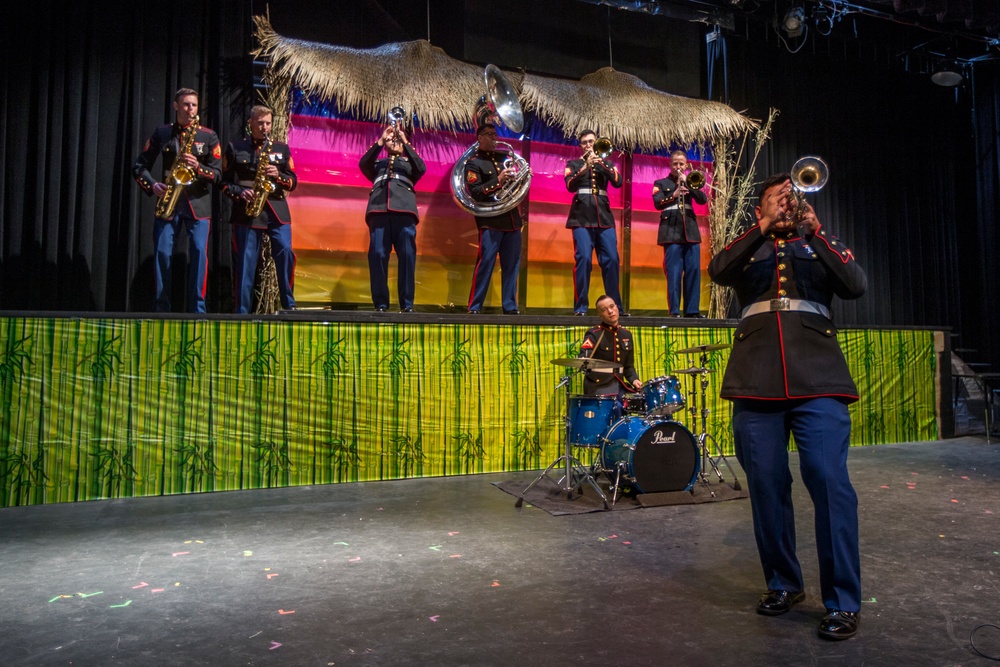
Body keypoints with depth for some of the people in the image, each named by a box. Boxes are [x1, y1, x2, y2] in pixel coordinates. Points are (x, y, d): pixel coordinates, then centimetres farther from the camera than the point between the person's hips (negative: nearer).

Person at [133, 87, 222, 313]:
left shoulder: (209, 136, 7)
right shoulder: (161, 133, 10)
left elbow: (218, 174, 2)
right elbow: (139, 166, 11)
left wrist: (198, 168, -17)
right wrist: (152, 185, -7)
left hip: (198, 203, -1)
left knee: (199, 251, -13)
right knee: (162, 252, -4)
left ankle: (197, 307, -7)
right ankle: (162, 308, 5)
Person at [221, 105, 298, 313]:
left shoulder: (282, 148, 15)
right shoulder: (235, 148, 11)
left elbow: (293, 181, 11)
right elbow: (224, 181, 8)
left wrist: (278, 175, -8)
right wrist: (240, 192, -10)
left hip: (277, 210, 1)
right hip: (246, 211, -1)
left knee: (284, 252, -14)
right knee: (245, 259, -2)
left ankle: (289, 303, -3)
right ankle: (243, 310, 4)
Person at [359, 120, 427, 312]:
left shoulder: (409, 163, 29)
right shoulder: (377, 163, 30)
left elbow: (421, 168, 7)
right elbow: (363, 164, 9)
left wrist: (405, 141, 3)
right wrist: (380, 141, 4)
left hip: (404, 210, 0)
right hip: (379, 210, 1)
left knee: (407, 256, -11)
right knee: (377, 255, -10)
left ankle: (407, 304, -11)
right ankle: (380, 303, -9)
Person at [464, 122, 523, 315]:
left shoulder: (504, 158, 20)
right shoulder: (473, 163, 3)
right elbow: (474, 192, -10)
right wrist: (498, 181, -16)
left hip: (512, 218, 6)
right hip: (491, 220, -6)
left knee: (512, 264, 5)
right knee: (485, 262, -9)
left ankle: (510, 306, 11)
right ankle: (474, 307, -3)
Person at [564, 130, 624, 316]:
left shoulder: (606, 163, 18)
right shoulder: (574, 164, 13)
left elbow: (618, 182, 0)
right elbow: (570, 185, -6)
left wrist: (600, 163, -9)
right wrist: (585, 166, -16)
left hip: (604, 217, 2)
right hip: (582, 217, -2)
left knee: (611, 259, -4)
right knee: (583, 258, -13)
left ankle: (615, 306, 3)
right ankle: (580, 306, -8)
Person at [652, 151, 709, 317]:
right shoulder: (661, 183, 10)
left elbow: (703, 199, 4)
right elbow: (657, 203, -7)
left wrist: (687, 183, -7)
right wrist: (673, 195, -24)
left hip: (691, 230, 4)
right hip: (671, 231, -3)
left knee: (694, 270, -1)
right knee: (674, 272, -8)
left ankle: (692, 310, 2)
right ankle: (674, 311, -6)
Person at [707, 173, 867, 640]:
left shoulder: (819, 245, 19)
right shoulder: (748, 249, 18)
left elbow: (856, 284, 0)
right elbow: (717, 271, -4)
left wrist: (815, 231, -8)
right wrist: (763, 229, -12)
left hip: (817, 378, -1)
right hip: (757, 381, 1)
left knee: (830, 482, -9)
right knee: (767, 485, 4)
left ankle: (843, 602, 2)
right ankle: (782, 584, 20)